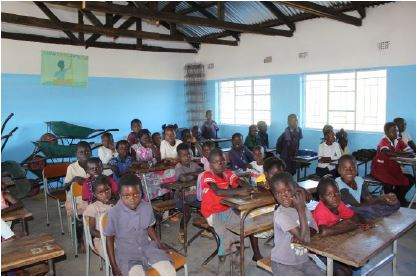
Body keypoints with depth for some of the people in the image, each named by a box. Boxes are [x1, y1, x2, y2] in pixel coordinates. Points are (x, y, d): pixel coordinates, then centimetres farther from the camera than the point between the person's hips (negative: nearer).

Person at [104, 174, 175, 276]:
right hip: (126, 252, -3)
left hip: (147, 246, 3)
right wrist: (113, 265, -3)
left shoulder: (147, 207, -7)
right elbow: (109, 238, -3)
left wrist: (158, 243, -2)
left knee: (169, 271, -17)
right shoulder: (114, 213, -16)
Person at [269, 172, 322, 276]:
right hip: (283, 264, -6)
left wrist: (301, 237, -16)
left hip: (304, 260, 6)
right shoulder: (280, 214, -23)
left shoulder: (304, 209, -1)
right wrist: (301, 209, -23)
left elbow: (314, 231, 6)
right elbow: (302, 237, -25)